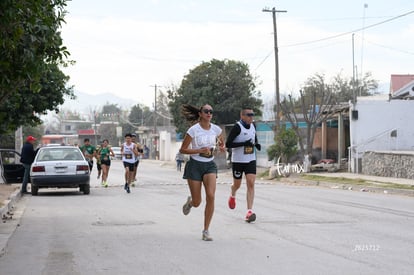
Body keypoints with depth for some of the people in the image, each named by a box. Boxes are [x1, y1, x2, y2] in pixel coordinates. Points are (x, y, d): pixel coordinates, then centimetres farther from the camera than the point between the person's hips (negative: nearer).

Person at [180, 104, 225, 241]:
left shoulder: (216, 129, 1)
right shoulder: (193, 130, -11)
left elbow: (221, 143, 22)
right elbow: (182, 149, -8)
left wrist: (222, 147, -2)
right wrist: (200, 150, -20)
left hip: (209, 165, 3)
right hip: (195, 165, -3)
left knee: (211, 196, -18)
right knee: (197, 203, 1)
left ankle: (206, 231, -8)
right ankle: (190, 201, 43)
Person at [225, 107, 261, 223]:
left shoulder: (252, 126, 5)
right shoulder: (237, 127, -15)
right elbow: (228, 144, -18)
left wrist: (257, 144, 3)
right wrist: (244, 144, -25)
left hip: (251, 160, 4)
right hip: (237, 161, -4)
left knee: (251, 184, -11)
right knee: (237, 185, 11)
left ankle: (249, 211, -14)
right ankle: (232, 195, 48)